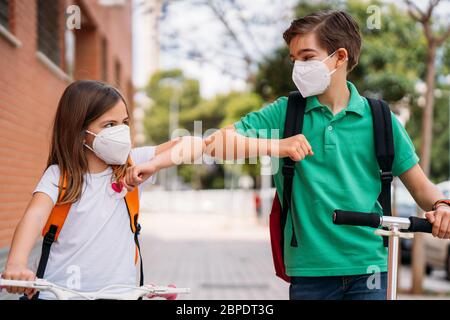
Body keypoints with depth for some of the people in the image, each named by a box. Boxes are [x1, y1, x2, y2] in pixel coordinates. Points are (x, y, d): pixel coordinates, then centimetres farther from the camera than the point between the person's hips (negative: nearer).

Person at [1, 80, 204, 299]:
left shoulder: (131, 165, 5)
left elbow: (194, 146, 0)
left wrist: (153, 165, -17)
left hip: (117, 290, 3)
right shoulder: (58, 174, -2)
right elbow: (35, 216, -20)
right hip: (59, 291, -2)